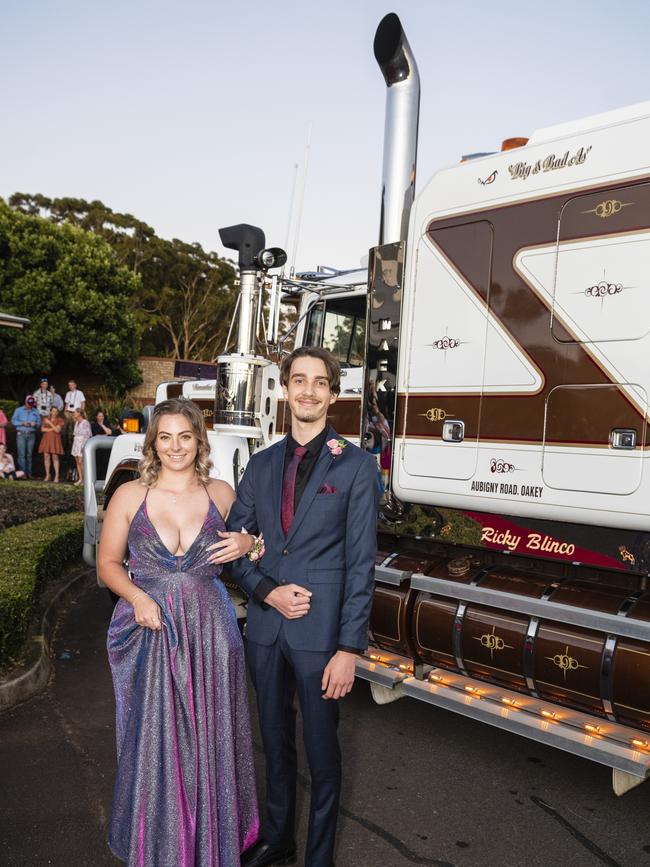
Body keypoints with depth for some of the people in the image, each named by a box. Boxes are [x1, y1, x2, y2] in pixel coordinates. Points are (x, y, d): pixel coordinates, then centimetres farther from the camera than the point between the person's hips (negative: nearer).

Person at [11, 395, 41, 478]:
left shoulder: (35, 412, 12)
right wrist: (22, 423, -14)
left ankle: (29, 473, 9)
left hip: (31, 435, 2)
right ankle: (22, 472, -8)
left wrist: (35, 424, -11)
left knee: (29, 454, 5)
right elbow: (13, 421, 1)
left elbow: (39, 422, 11)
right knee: (21, 454, -8)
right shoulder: (18, 410, 6)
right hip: (21, 434, -2)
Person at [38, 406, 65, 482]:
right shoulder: (45, 419, 13)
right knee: (46, 457, -1)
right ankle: (47, 475, 7)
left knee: (55, 457, -8)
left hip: (55, 440, -3)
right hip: (46, 439, 3)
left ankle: (56, 476, -8)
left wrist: (50, 423, -10)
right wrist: (52, 429, -8)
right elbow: (42, 429, 2)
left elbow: (57, 430, -9)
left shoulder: (60, 420, 4)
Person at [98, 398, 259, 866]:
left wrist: (248, 542, -7)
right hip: (150, 633, -1)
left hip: (210, 633, 1)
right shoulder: (129, 496, -4)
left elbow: (246, 535, 16)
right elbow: (108, 563, 4)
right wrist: (137, 597, -14)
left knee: (209, 739, 11)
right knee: (153, 741, 9)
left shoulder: (222, 494, 0)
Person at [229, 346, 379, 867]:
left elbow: (361, 563, -10)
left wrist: (349, 647, -13)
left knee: (321, 750, 12)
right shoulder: (261, 465, 6)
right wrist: (267, 590, -10)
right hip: (265, 628, 4)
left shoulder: (356, 465, -7)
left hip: (321, 631, -4)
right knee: (275, 741, 21)